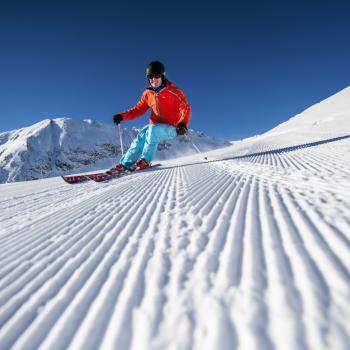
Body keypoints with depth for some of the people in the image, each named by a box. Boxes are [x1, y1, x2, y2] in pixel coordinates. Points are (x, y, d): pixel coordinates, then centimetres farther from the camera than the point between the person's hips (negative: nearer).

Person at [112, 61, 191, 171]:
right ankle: (126, 164, -19)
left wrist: (183, 123, -36)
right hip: (154, 126, 5)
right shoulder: (148, 93, 6)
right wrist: (122, 116, -3)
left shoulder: (174, 92, -10)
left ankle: (145, 160, -25)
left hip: (171, 127, -5)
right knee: (141, 137, -21)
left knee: (153, 130, -33)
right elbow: (138, 109, 10)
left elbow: (186, 109, -16)